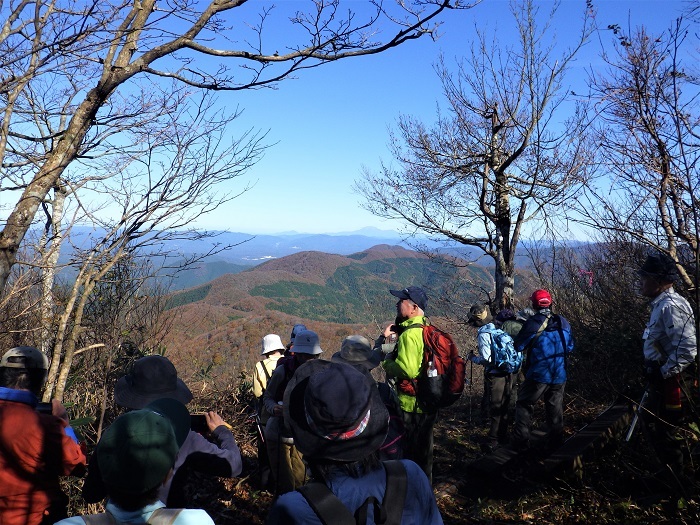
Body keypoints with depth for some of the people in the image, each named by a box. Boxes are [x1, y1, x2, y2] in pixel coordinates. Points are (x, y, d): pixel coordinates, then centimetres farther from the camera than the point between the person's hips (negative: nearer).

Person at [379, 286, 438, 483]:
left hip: (411, 404, -9)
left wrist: (386, 361, -12)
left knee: (408, 452, 6)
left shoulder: (409, 334, -22)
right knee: (424, 450, 22)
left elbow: (406, 370, -32)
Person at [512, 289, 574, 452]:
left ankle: (521, 441, 8)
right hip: (559, 376, 4)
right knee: (555, 408, 15)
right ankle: (556, 442, 22)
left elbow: (519, 346, -7)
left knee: (524, 405, 9)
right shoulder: (563, 322, 2)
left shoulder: (532, 323, -14)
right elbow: (570, 347, 12)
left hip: (538, 374, -4)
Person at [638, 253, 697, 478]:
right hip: (662, 377, 11)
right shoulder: (660, 305, 10)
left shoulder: (672, 306, -22)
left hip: (672, 380, -10)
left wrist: (664, 373, -21)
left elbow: (687, 348, -28)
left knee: (667, 432, 2)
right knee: (652, 422, 21)